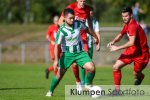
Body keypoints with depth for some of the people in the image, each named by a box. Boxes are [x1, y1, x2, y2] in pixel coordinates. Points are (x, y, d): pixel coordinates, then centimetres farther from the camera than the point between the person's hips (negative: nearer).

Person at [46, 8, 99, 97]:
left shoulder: (78, 24, -9)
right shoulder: (62, 30, -19)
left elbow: (87, 29, 13)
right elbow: (57, 45, -16)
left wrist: (95, 37, 26)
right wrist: (56, 60, -22)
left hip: (80, 52, 3)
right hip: (67, 54, -3)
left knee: (92, 68, -15)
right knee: (60, 73, -8)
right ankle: (50, 91, 12)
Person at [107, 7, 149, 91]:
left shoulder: (133, 26, -27)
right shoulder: (127, 25, 3)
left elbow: (132, 42, -37)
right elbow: (120, 35, 18)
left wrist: (117, 48, -33)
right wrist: (113, 42, -4)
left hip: (141, 52, -8)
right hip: (131, 50, 8)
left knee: (136, 74, 0)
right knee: (116, 67, -6)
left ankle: (140, 77, 39)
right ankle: (117, 89, 4)